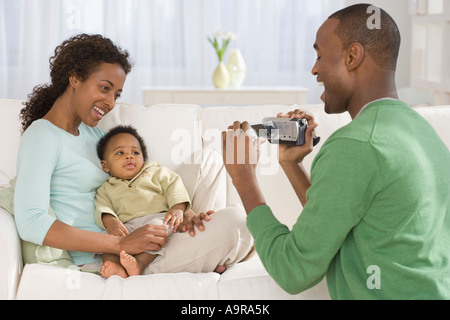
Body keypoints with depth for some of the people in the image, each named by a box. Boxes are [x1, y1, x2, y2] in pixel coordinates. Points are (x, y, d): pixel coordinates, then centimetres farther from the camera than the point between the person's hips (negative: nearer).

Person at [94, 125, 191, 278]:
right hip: (126, 226, 2)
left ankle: (139, 262, -50)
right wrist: (109, 220, -17)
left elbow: (173, 184, 11)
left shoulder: (155, 172, 22)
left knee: (157, 225, -36)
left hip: (157, 217, -2)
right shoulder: (106, 189, 24)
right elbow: (102, 207, 8)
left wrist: (177, 208, -10)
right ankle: (116, 267, -49)